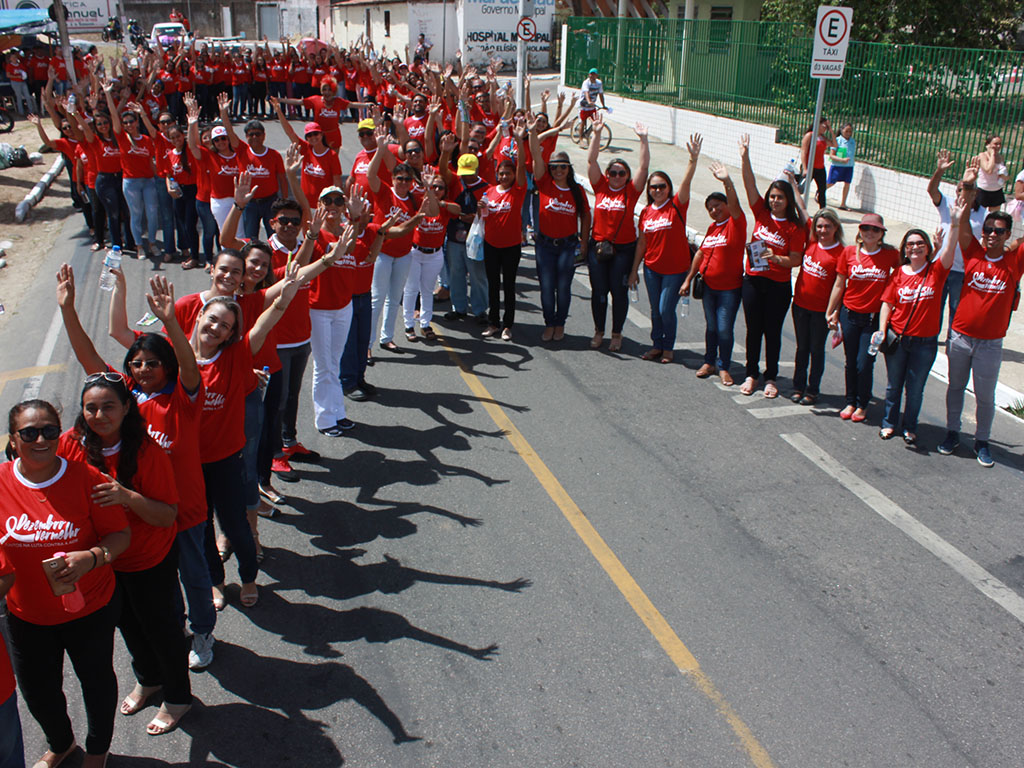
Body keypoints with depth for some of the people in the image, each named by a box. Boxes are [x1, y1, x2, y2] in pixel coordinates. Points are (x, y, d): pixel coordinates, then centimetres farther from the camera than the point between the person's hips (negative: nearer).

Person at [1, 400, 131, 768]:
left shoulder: (87, 478, -18)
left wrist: (92, 557, -31)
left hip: (89, 610, -2)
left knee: (96, 681, 20)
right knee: (37, 693, 22)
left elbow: (120, 533, -13)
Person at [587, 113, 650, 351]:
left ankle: (617, 334, 18)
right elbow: (591, 160, -2)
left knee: (619, 291, 4)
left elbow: (644, 166, -7)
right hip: (597, 246, 1)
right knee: (598, 290, 7)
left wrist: (643, 140, -15)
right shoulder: (601, 186, 3)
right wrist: (597, 134, -10)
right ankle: (599, 331, 23)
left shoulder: (632, 190, 0)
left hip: (624, 248, -1)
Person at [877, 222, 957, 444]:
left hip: (925, 342, -1)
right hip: (897, 339, 1)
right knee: (893, 384, 14)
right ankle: (889, 423, 29)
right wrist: (882, 330, -11)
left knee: (915, 388, 7)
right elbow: (887, 303, 1)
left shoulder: (936, 271, -4)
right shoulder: (898, 274, 0)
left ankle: (910, 428, 24)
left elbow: (949, 251, -21)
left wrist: (956, 224, -35)